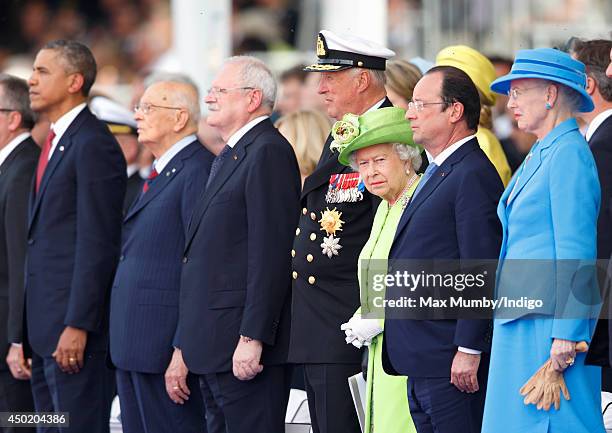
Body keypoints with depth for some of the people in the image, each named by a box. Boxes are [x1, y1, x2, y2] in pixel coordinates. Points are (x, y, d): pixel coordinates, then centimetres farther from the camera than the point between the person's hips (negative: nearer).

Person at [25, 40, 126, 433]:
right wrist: (28, 333, 16)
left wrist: (77, 326, -21)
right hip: (45, 326, 10)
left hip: (75, 326, -10)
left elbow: (97, 243, -18)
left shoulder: (93, 144, -12)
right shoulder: (56, 142, 18)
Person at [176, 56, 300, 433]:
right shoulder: (228, 157, 21)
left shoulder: (269, 152, -11)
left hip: (244, 347, -10)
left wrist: (252, 339, -23)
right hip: (214, 346, 10)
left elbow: (271, 255, -19)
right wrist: (188, 345, 19)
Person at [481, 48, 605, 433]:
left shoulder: (569, 154, -12)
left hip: (549, 324, -10)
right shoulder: (540, 155, 18)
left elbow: (577, 251, -17)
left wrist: (567, 334, -20)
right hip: (521, 322, 10)